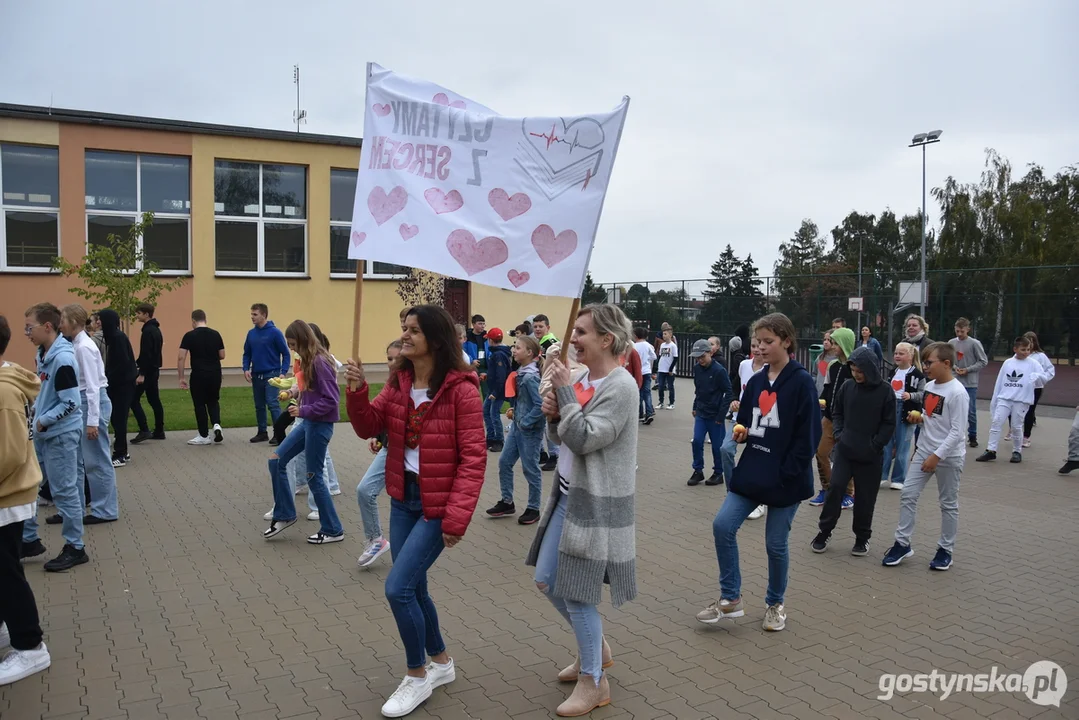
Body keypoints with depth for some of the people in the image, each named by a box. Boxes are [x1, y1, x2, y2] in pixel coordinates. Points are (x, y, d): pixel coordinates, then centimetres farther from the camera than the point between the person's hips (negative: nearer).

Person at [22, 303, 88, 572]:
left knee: (64, 491, 0)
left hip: (61, 434, -9)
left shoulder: (63, 358, -21)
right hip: (42, 433, 9)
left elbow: (71, 403, -23)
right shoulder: (42, 353, 8)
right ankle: (28, 538, 31)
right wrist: (36, 412, 7)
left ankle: (75, 548, 13)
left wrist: (43, 421, -16)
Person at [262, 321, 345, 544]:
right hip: (308, 422, 9)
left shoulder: (320, 362, -20)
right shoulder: (309, 361, 9)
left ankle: (333, 530, 14)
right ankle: (284, 514, 23)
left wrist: (302, 411, -21)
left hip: (320, 424, -9)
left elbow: (331, 400, -23)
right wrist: (296, 390, 4)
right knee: (276, 461, 10)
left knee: (314, 476, 0)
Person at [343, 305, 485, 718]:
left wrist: (457, 517, -22)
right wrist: (357, 391, -15)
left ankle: (418, 676, 14)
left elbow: (473, 458, -19)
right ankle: (441, 662, 38)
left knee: (397, 588, -9)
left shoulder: (461, 388, -18)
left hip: (438, 504, -7)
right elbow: (369, 428, 3)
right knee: (412, 588, 15)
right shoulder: (398, 381, 3)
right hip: (402, 497, 7)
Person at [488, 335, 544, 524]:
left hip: (530, 429, -9)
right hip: (518, 426, 9)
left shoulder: (531, 377, -21)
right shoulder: (522, 373, 6)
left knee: (530, 469, 4)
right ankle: (507, 502, 26)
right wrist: (515, 411, 6)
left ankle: (533, 509, 18)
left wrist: (525, 422, -18)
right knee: (504, 462, 13)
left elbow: (540, 405, -25)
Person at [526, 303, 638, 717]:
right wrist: (553, 415, -7)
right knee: (547, 581, 16)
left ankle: (594, 683, 21)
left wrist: (564, 391, -19)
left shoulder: (621, 386, -18)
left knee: (577, 593, 0)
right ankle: (596, 647, 37)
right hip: (568, 493, 9)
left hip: (596, 502, -9)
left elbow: (583, 439, -25)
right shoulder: (583, 377, 6)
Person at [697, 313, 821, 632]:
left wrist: (786, 474, -16)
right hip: (752, 471, 6)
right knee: (722, 526, -5)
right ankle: (730, 598, 9)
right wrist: (742, 432, -7)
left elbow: (809, 435, -13)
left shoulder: (802, 381, -10)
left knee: (776, 544, 6)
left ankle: (775, 604, 28)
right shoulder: (755, 382, 9)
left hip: (785, 478, -5)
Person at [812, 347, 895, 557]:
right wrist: (838, 433, -1)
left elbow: (889, 424, -3)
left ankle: (862, 537, 23)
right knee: (835, 487, -4)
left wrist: (874, 445, -10)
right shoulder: (847, 387, 0)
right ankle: (824, 532, 9)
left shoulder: (885, 391, -6)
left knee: (865, 496, 7)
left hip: (870, 455, -2)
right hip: (845, 450, 2)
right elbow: (836, 412, 13)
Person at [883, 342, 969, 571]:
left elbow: (957, 431, -20)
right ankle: (902, 543, 13)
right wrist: (919, 419, -3)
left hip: (948, 456, -7)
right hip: (924, 450, 7)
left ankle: (946, 550, 21)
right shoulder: (929, 386, 6)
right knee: (908, 495, 4)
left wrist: (937, 456, -21)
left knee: (948, 504, 8)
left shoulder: (957, 392, -18)